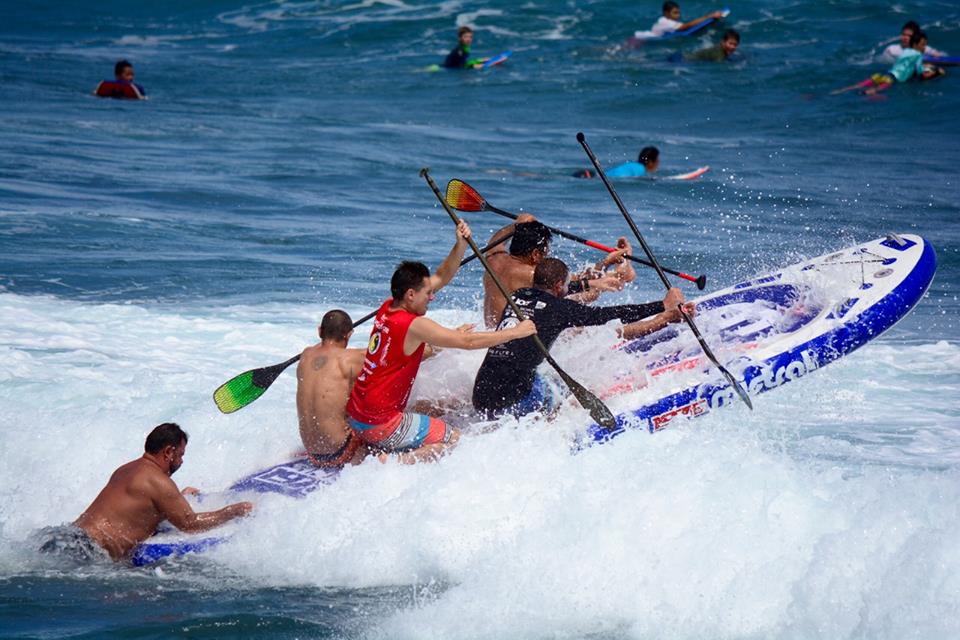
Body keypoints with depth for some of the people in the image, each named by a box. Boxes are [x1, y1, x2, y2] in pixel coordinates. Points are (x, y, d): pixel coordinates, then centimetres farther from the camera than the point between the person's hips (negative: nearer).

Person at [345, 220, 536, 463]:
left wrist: (460, 246, 4)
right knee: (453, 440, -1)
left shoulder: (387, 310, 7)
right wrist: (516, 332, -6)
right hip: (380, 423, -9)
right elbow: (468, 342, -15)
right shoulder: (415, 326, -18)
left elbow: (441, 278, 15)